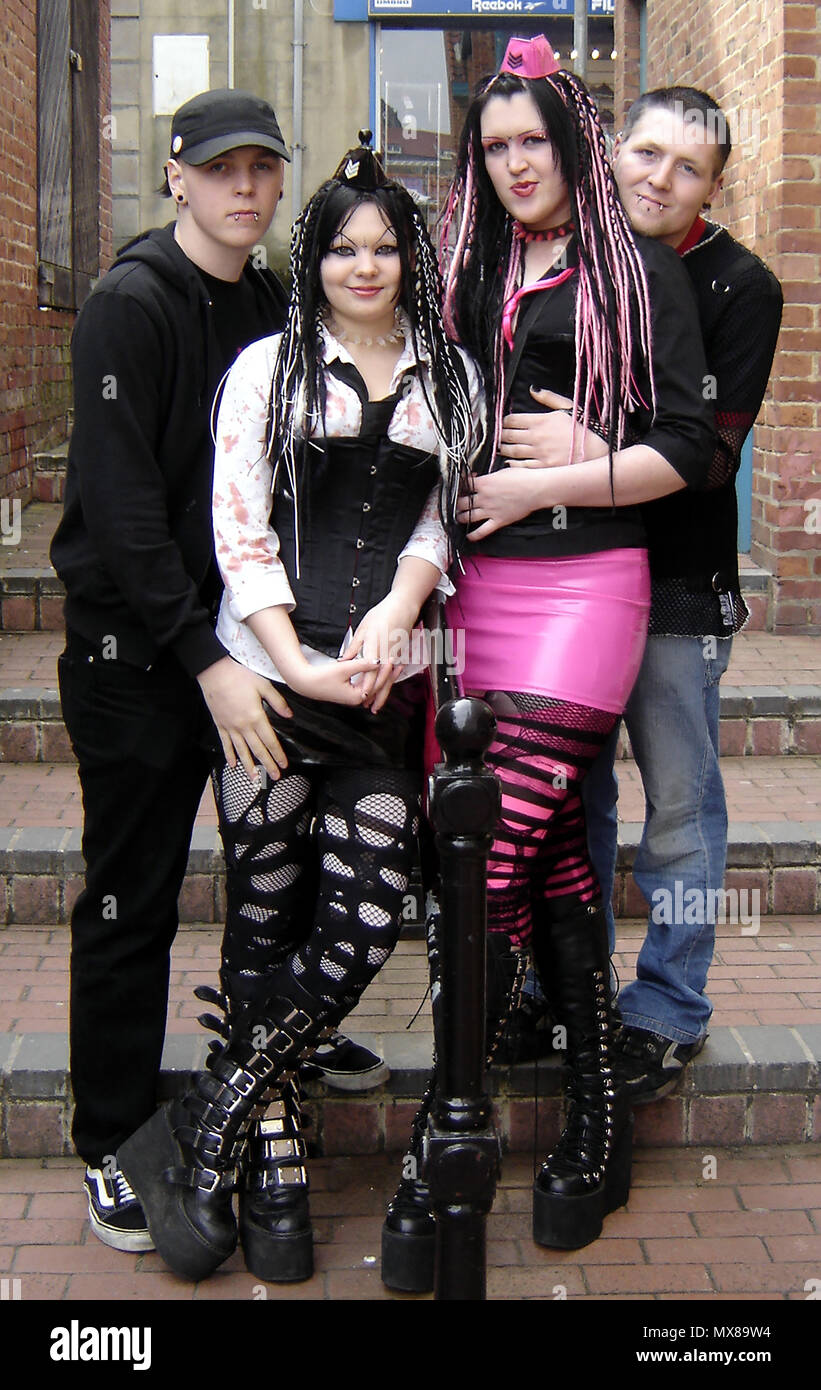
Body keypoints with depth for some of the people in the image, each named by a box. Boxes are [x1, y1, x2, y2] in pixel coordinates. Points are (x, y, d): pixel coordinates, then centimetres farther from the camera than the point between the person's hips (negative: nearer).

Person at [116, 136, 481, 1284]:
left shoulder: (452, 377, 17)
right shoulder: (269, 366, 8)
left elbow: (445, 513, 12)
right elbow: (238, 526, 1)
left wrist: (399, 607, -8)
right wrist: (297, 665, -8)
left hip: (390, 684, 2)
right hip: (270, 674, -2)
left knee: (362, 927, -8)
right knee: (265, 922, 1)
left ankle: (200, 1135, 6)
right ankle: (275, 1171, 14)